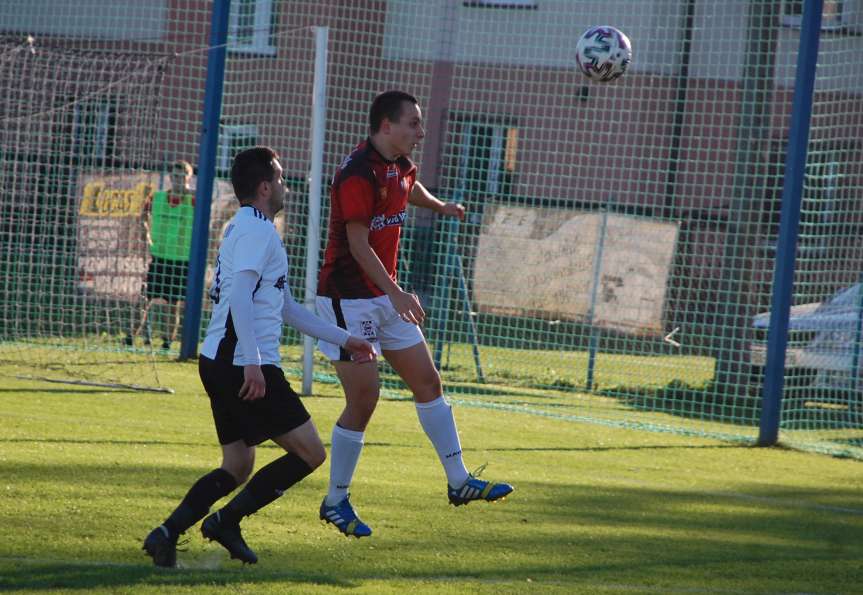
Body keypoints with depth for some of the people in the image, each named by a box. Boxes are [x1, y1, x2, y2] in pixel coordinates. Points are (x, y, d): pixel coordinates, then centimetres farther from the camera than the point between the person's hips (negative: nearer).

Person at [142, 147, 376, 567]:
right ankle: (226, 521, -5)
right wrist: (251, 362, -27)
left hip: (220, 363, 10)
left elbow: (287, 308, 29)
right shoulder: (256, 230, -9)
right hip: (244, 364, -10)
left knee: (237, 466, 12)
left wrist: (343, 340, 30)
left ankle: (167, 533, 0)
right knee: (310, 452, -5)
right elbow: (239, 296, -22)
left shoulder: (245, 228, 24)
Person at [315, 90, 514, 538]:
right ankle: (336, 501, 3)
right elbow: (357, 244, -25)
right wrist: (396, 294, -31)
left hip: (385, 296, 9)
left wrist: (442, 207, 47)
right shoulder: (358, 173, -20)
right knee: (364, 396, -9)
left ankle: (459, 482, 14)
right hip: (348, 297, -9)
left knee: (427, 381, 8)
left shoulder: (400, 166, 8)